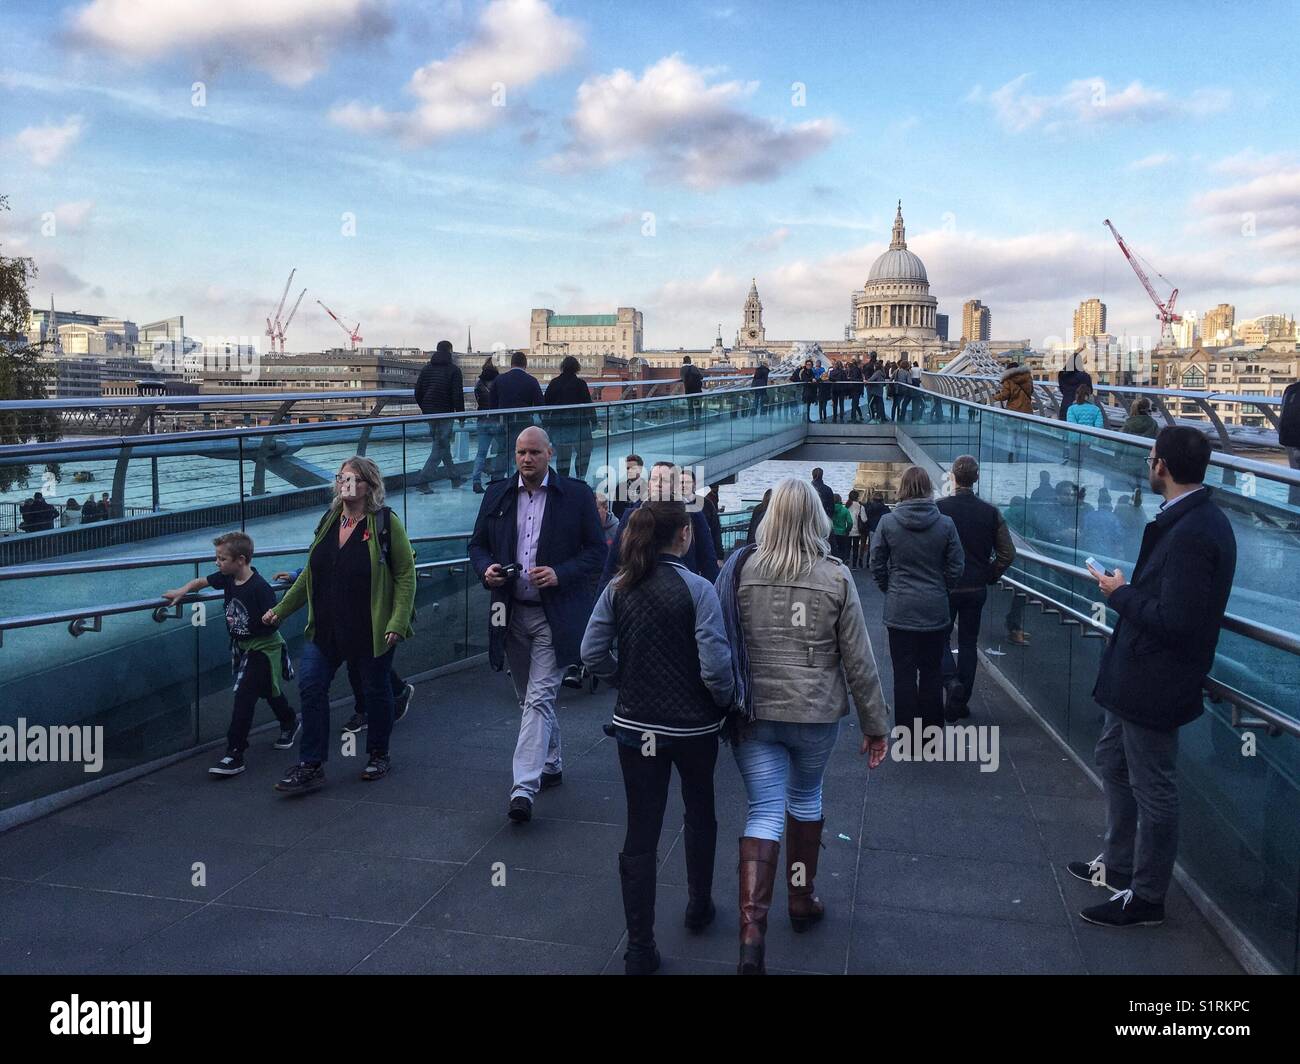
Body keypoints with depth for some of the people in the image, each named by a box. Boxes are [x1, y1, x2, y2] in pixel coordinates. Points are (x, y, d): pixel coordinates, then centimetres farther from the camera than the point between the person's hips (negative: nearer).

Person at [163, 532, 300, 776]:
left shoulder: (259, 587, -26)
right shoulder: (227, 578, -5)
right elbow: (202, 581, 11)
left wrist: (271, 618, -42)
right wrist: (182, 591, -3)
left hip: (263, 647, -8)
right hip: (241, 646, 8)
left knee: (244, 695, -13)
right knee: (267, 690, 24)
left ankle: (234, 754, -9)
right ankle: (290, 722, 48)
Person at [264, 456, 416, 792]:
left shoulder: (386, 522, -7)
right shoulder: (328, 522, 10)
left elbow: (406, 574, -9)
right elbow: (310, 574, 18)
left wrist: (398, 622, -17)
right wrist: (280, 610, 16)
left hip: (372, 629, -5)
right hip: (326, 626, 5)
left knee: (376, 691, 9)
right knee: (310, 686, -3)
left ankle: (378, 755, 29)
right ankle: (311, 766, 6)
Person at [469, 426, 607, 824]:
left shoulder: (577, 494, -3)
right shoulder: (497, 493, 8)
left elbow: (596, 550, -2)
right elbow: (478, 544, 14)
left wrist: (560, 574, -17)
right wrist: (486, 569, -8)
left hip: (555, 614, -5)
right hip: (511, 612, 5)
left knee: (538, 699, -12)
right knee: (529, 699, 16)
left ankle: (523, 789, -14)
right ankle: (551, 764, 35)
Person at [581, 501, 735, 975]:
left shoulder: (618, 589, -4)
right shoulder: (697, 589, -17)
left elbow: (593, 654, -3)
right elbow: (715, 666, -21)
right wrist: (726, 700, -3)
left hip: (635, 725, 3)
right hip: (693, 726, -2)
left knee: (640, 833, 8)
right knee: (700, 812, 24)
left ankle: (639, 948, 13)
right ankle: (698, 906, 42)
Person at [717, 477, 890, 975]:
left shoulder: (741, 570, -6)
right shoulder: (836, 577, -9)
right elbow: (858, 660, -5)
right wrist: (875, 724, 5)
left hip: (753, 711, 0)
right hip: (815, 712, 0)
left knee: (764, 812, 6)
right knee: (805, 798, 22)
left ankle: (752, 926, -5)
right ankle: (802, 900, 38)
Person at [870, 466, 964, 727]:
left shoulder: (887, 522, -8)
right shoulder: (945, 524, -7)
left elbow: (877, 564, -2)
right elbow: (956, 567, -2)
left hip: (899, 609, -1)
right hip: (935, 609, 1)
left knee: (904, 672, 7)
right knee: (932, 671, 12)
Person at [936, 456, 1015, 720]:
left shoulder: (939, 507, -12)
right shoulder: (991, 512, -2)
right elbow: (1008, 553, -2)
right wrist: (989, 577, 10)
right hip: (977, 588, 3)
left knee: (941, 638, 12)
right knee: (969, 642, 13)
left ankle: (951, 680, -14)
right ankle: (960, 703, 17)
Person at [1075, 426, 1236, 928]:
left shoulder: (1191, 533, -27)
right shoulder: (1195, 519, 5)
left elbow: (1173, 620, -28)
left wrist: (1121, 595, -16)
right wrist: (1129, 591, 3)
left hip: (1155, 682, -11)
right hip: (1136, 676, 11)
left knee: (1152, 788, 6)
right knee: (1114, 762, 25)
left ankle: (1145, 897, 23)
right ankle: (1118, 864, 42)